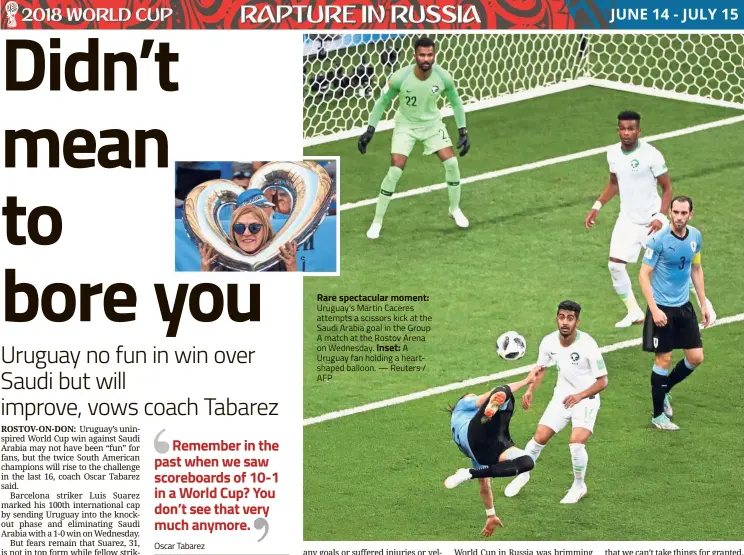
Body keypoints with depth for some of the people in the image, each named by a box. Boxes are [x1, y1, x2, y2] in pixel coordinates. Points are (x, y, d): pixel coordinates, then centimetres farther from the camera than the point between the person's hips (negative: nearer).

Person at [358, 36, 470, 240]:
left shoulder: (443, 77, -20)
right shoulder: (400, 78, -27)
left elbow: (455, 102, -1)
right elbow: (382, 102, -10)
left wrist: (463, 132, -2)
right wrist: (370, 130, -12)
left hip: (432, 123, 2)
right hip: (406, 125, -2)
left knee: (451, 163, -9)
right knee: (395, 171, -14)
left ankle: (455, 209, 19)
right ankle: (377, 221, 1)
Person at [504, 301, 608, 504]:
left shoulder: (587, 344, -25)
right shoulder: (549, 342, -11)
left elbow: (602, 381, -19)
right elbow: (541, 368, 9)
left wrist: (580, 396, -32)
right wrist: (530, 390, -6)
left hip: (586, 398, -4)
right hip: (561, 396, 4)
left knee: (576, 442, -22)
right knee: (539, 437, 0)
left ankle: (579, 486, 3)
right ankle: (523, 475, 28)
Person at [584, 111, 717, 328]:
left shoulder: (651, 155, -18)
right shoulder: (613, 153, -1)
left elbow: (667, 188, -10)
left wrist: (660, 217, -21)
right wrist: (597, 207, 9)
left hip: (652, 221, -5)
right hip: (627, 220, 5)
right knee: (615, 265, -7)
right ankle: (634, 312, 10)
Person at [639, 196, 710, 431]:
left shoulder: (695, 236, 0)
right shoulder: (659, 240, -17)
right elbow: (644, 275, -14)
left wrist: (703, 304, 14)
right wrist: (654, 310, -21)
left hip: (684, 306, 6)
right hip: (662, 308, -6)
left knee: (696, 358, 5)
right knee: (663, 359, -1)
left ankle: (664, 391, 30)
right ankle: (658, 414, 12)